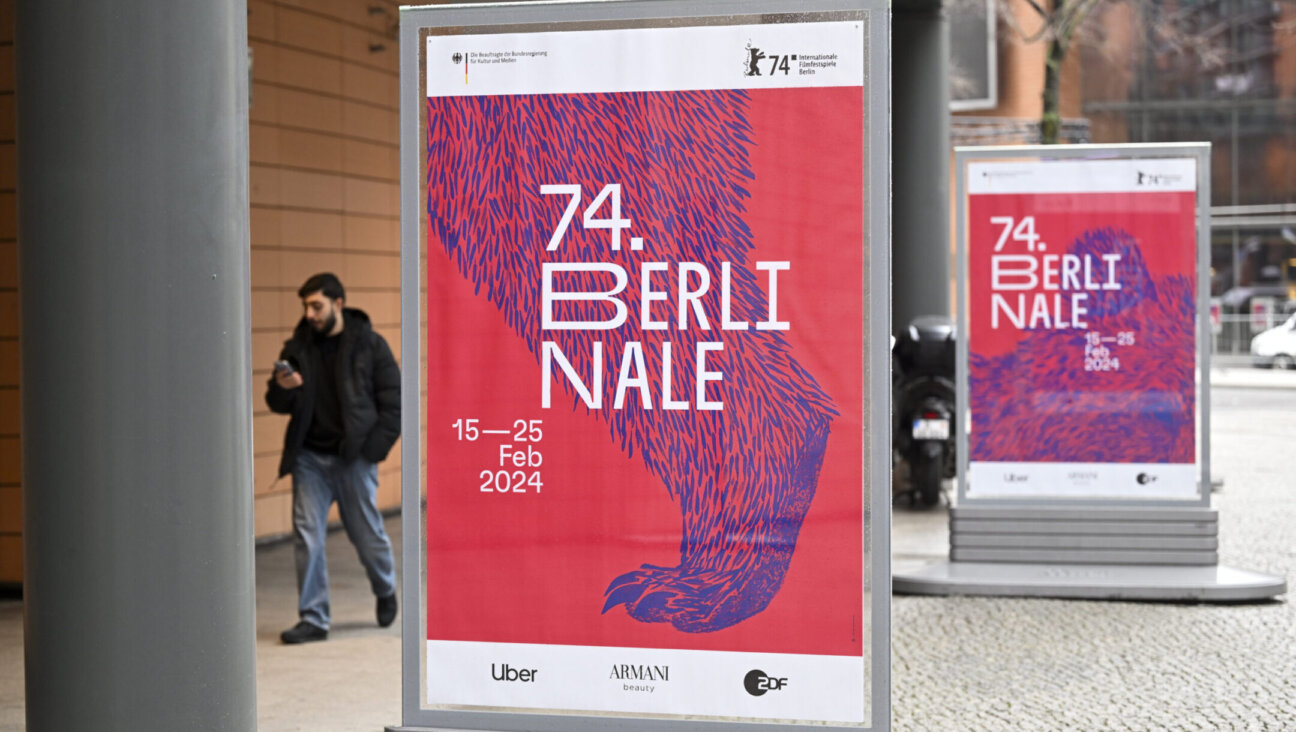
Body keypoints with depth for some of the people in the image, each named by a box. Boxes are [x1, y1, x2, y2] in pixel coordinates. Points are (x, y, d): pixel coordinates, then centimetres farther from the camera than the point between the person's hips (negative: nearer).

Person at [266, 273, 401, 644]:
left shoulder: (369, 344, -2)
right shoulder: (298, 346, 7)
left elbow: (393, 400, -1)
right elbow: (278, 404, 12)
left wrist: (375, 447, -9)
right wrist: (282, 388, -12)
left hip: (353, 458, -3)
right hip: (309, 457, 3)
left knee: (367, 534, 7)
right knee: (307, 536, -3)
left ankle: (386, 592, 36)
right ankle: (313, 619, 4)